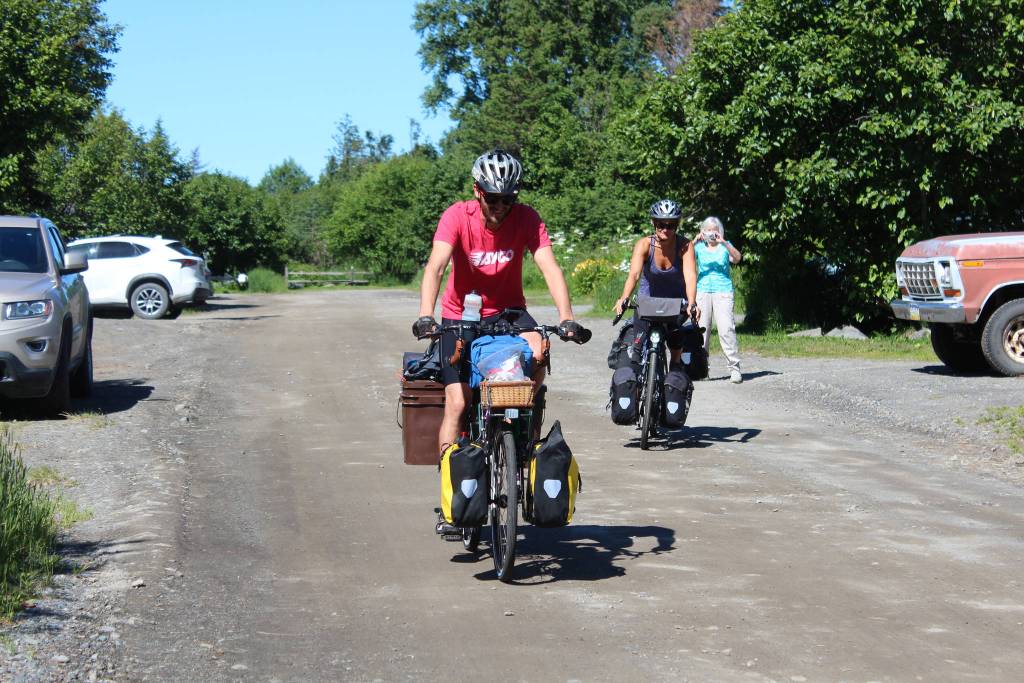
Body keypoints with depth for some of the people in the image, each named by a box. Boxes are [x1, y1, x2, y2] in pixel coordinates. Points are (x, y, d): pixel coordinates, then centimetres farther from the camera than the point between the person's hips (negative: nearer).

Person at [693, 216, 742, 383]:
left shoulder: (725, 247, 11)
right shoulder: (699, 247, 14)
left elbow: (737, 258, -7)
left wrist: (724, 243, -19)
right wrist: (694, 242, -16)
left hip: (723, 290, -2)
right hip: (702, 292, 2)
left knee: (726, 329, -12)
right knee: (701, 329, -3)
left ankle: (734, 368, -11)